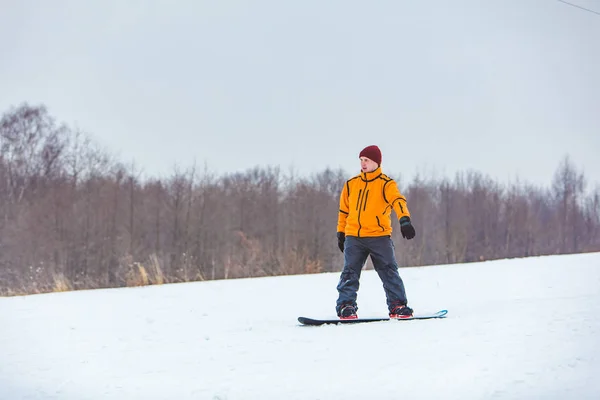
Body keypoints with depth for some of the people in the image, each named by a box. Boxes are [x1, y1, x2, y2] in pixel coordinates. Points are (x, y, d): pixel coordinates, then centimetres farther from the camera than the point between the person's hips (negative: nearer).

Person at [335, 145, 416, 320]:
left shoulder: (386, 184, -2)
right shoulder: (351, 184, 13)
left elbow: (398, 201, -20)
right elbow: (343, 211, 22)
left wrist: (405, 221, -37)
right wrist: (340, 233, 21)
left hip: (379, 236, -3)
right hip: (353, 238, 3)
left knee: (389, 272, -3)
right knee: (349, 273, -3)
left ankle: (397, 305, 3)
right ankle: (346, 306, 0)